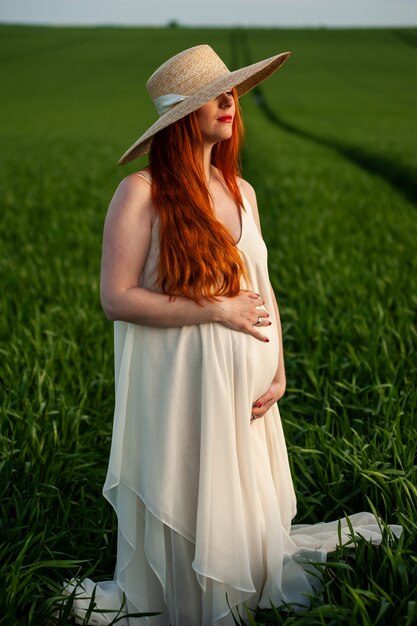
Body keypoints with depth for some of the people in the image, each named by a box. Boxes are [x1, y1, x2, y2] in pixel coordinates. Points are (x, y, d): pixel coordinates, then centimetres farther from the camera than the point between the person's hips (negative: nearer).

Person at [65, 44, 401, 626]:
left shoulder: (241, 191, 7)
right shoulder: (141, 192, -11)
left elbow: (261, 289, 11)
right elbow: (116, 299, -16)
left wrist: (279, 370, 0)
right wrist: (217, 309, -16)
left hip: (243, 383, 5)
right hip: (176, 386, -5)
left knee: (245, 511, 16)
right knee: (180, 522, 8)